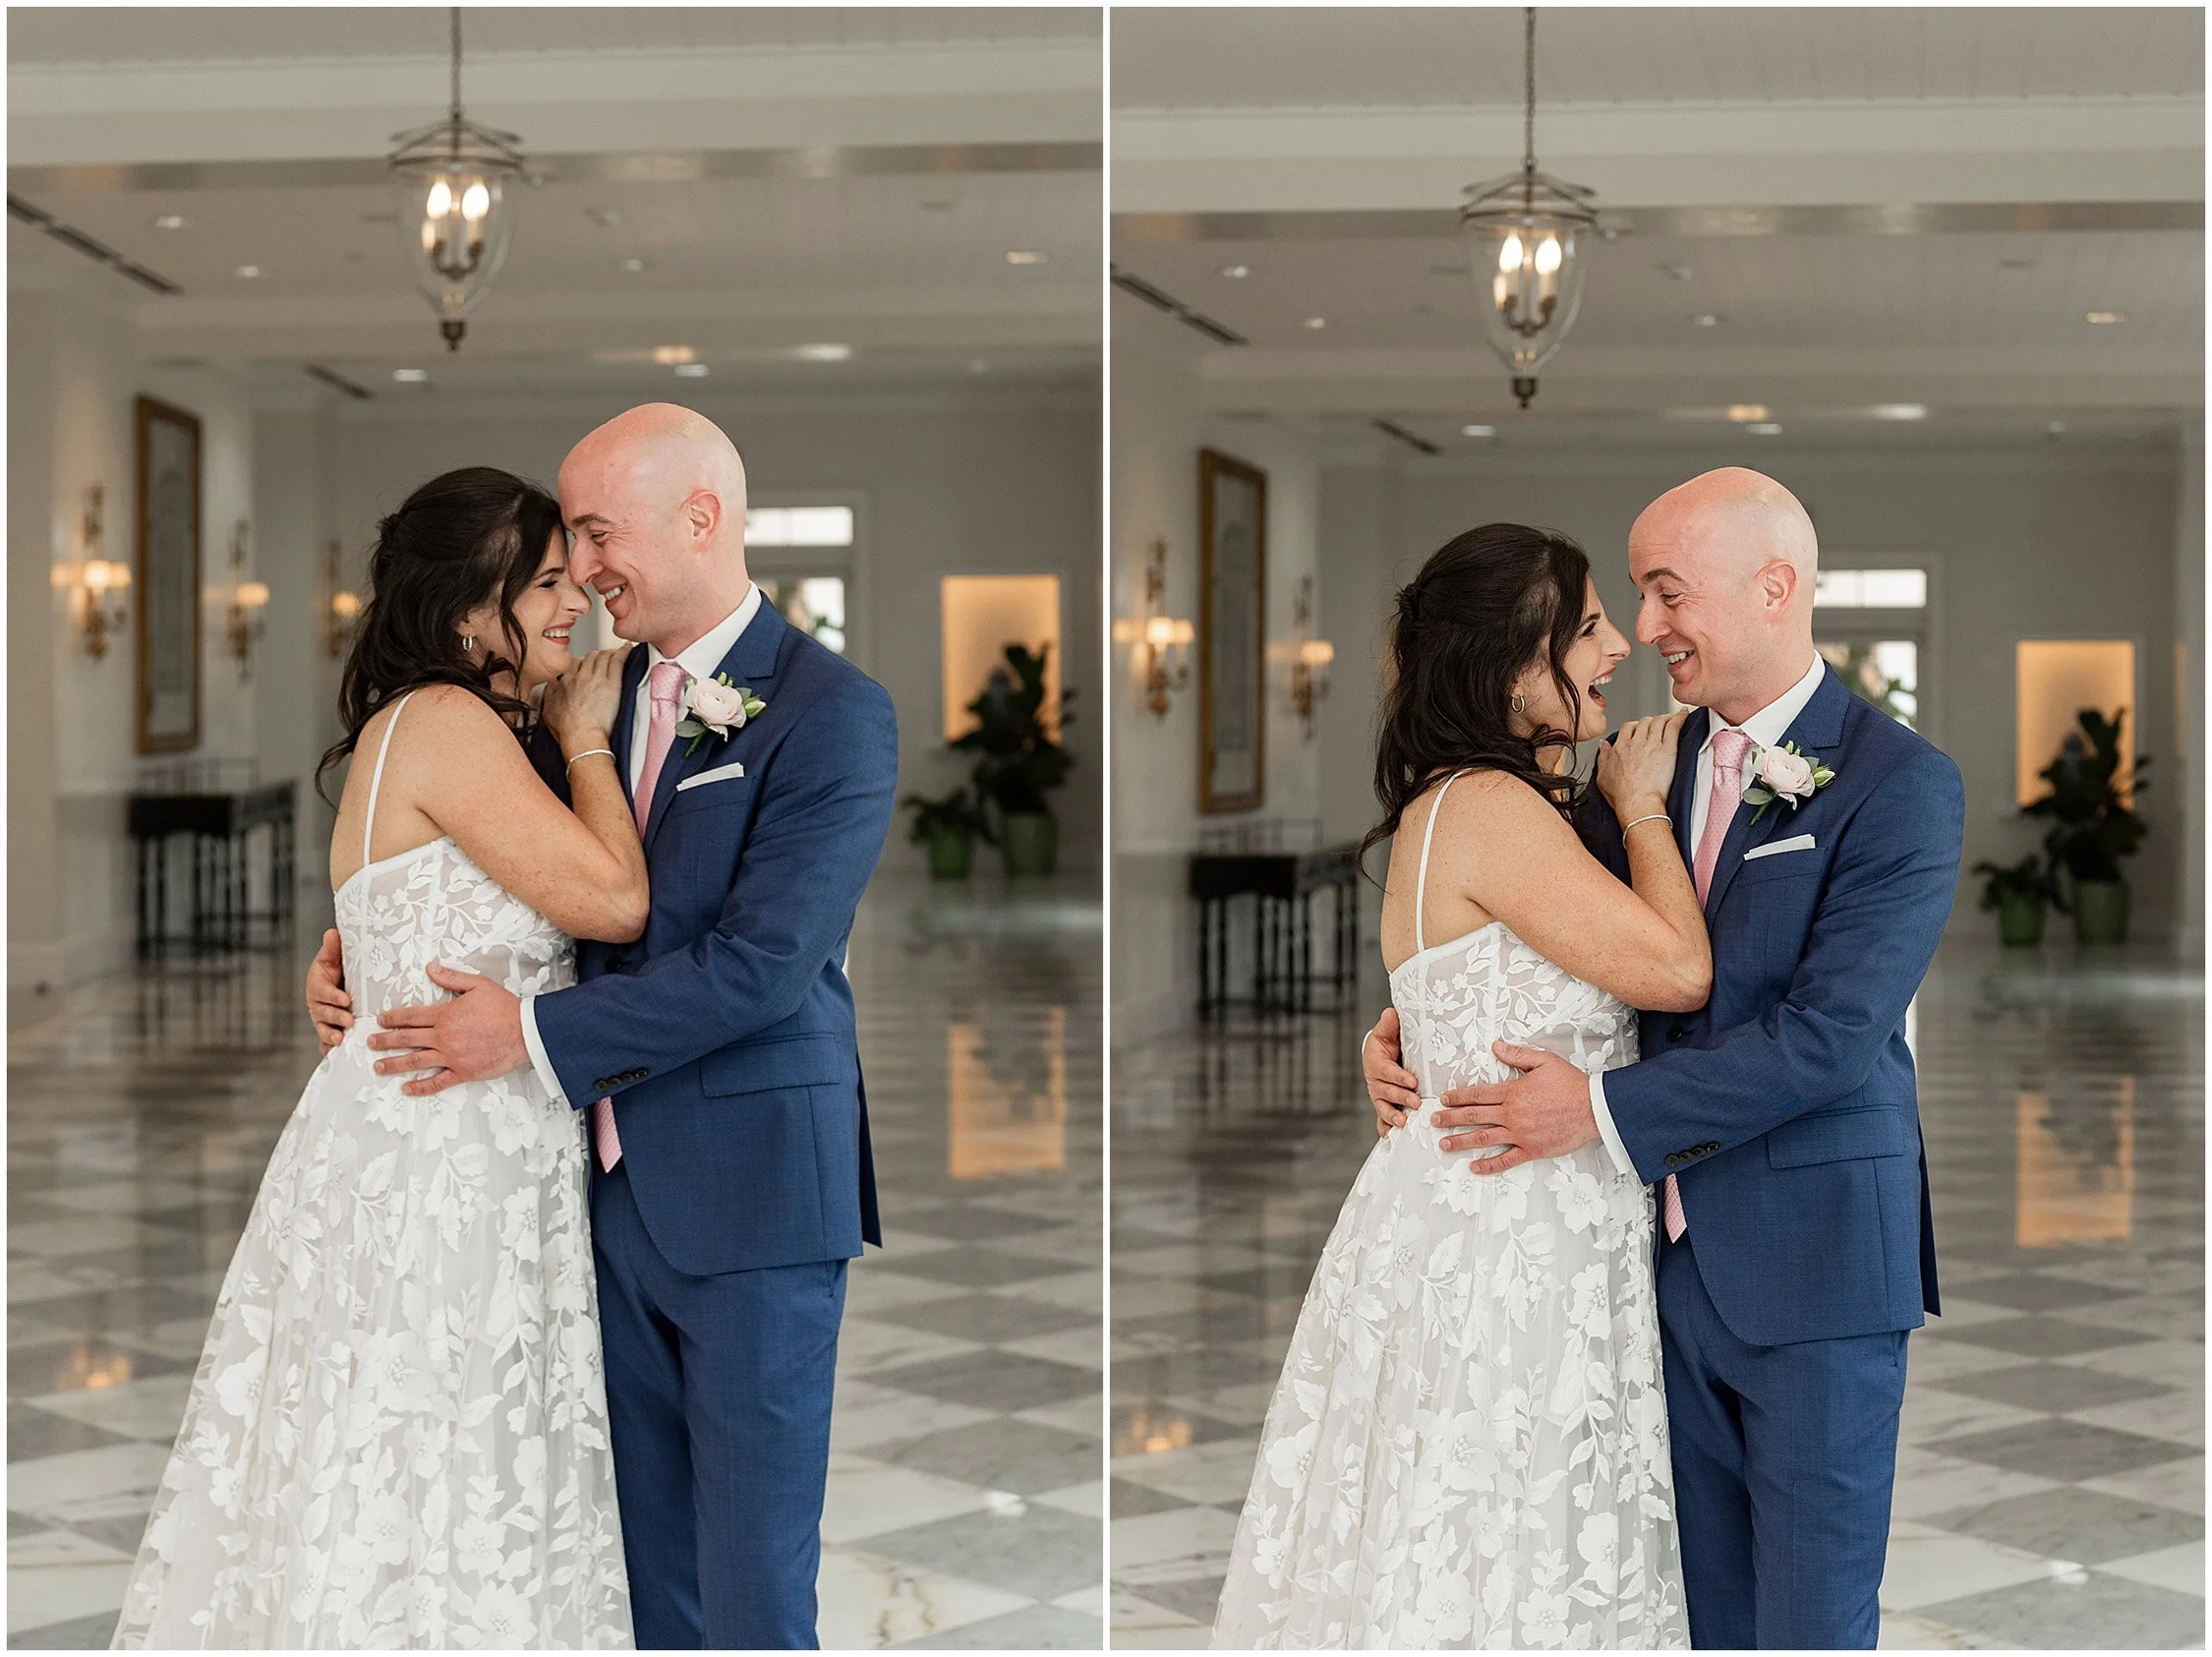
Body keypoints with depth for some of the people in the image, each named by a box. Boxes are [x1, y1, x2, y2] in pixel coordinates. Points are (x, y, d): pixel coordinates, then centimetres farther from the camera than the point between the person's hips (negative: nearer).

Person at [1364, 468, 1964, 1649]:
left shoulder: (1901, 784, -11)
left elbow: (1829, 1033, -19)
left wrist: (1601, 1111, -19)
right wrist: (1405, 1031, 0)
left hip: (1817, 1258, -6)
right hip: (1675, 1250, 6)